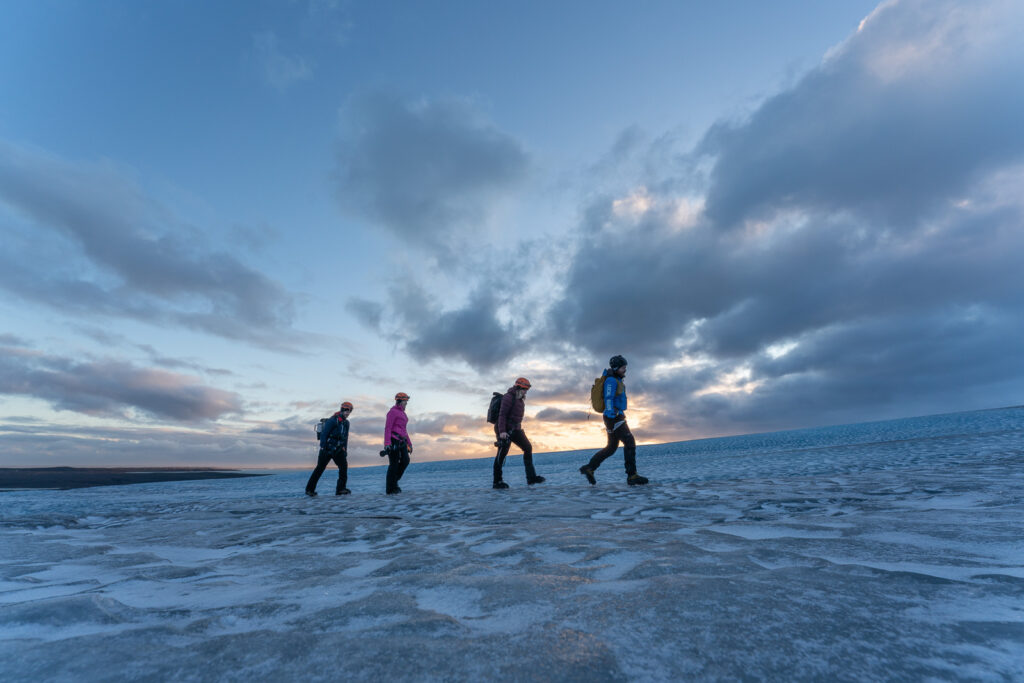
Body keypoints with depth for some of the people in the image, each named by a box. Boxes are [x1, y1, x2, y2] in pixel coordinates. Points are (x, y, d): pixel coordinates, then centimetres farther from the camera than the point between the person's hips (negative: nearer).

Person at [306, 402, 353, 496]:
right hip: (327, 448, -6)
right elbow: (324, 434, -16)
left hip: (338, 450, 6)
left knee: (344, 465, -12)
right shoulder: (332, 420, -12)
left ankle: (340, 489, -11)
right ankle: (309, 489, 19)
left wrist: (345, 451, 16)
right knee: (320, 468, 3)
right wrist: (322, 448, -22)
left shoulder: (346, 423, 12)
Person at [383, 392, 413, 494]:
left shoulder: (402, 413, 20)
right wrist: (387, 443, -24)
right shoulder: (393, 411, -8)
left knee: (405, 461, -2)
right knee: (394, 464, -4)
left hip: (401, 441, 8)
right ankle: (390, 488, 4)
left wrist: (409, 443, 21)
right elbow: (387, 427, -15)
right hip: (393, 440, -8)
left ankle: (394, 481, 13)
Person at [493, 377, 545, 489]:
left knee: (528, 448, 0)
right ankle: (497, 482, 6)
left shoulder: (520, 399, 17)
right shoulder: (509, 397, -12)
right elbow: (502, 414, -19)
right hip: (504, 430, -9)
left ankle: (531, 477, -1)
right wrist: (502, 431, -26)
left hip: (515, 429, 9)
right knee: (502, 454, -4)